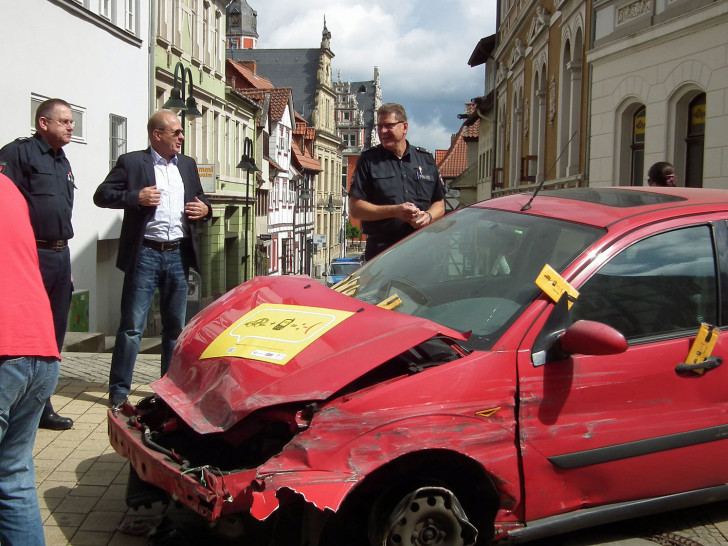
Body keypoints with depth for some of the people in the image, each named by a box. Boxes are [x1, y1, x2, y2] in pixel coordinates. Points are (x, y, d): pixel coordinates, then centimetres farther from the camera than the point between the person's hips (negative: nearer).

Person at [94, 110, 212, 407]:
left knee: (176, 326, 11)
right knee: (132, 326, -4)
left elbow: (199, 198, 25)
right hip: (145, 254, -5)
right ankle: (119, 390, 4)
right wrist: (136, 197, -17)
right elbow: (101, 195, -3)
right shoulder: (131, 162, 0)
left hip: (178, 254, 5)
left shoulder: (188, 165, 15)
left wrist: (205, 209, 2)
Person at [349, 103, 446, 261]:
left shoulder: (426, 159, 14)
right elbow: (355, 208, -2)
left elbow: (439, 204, 19)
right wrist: (395, 211, -12)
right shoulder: (369, 160, 5)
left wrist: (428, 216, -5)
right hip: (381, 250, -2)